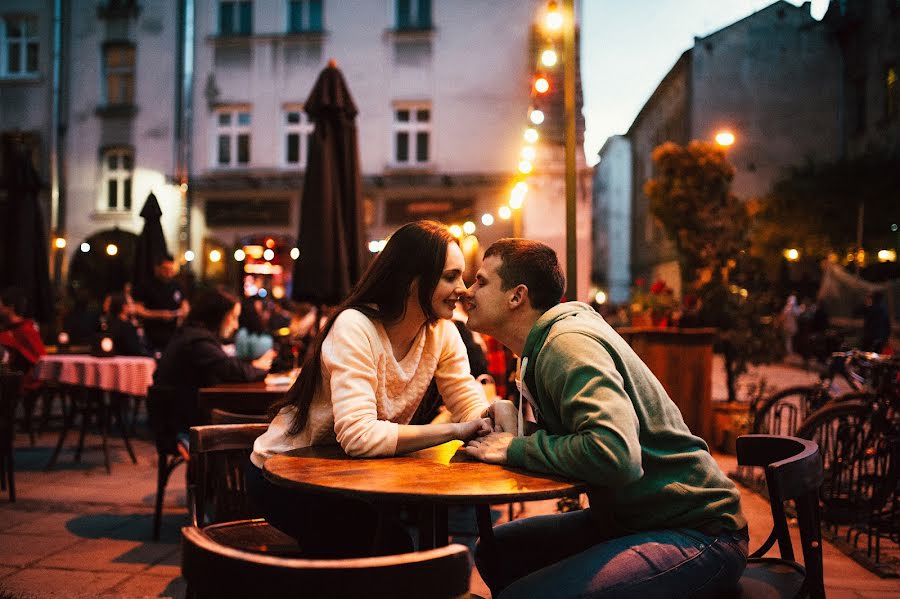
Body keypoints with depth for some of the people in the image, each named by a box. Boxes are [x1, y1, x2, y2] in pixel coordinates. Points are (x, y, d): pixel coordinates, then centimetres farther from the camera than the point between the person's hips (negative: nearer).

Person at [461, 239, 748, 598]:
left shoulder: (567, 344, -21)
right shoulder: (546, 343, 9)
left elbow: (615, 455, -35)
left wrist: (517, 448, -22)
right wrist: (516, 423, -3)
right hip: (627, 518, 10)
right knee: (494, 551, 9)